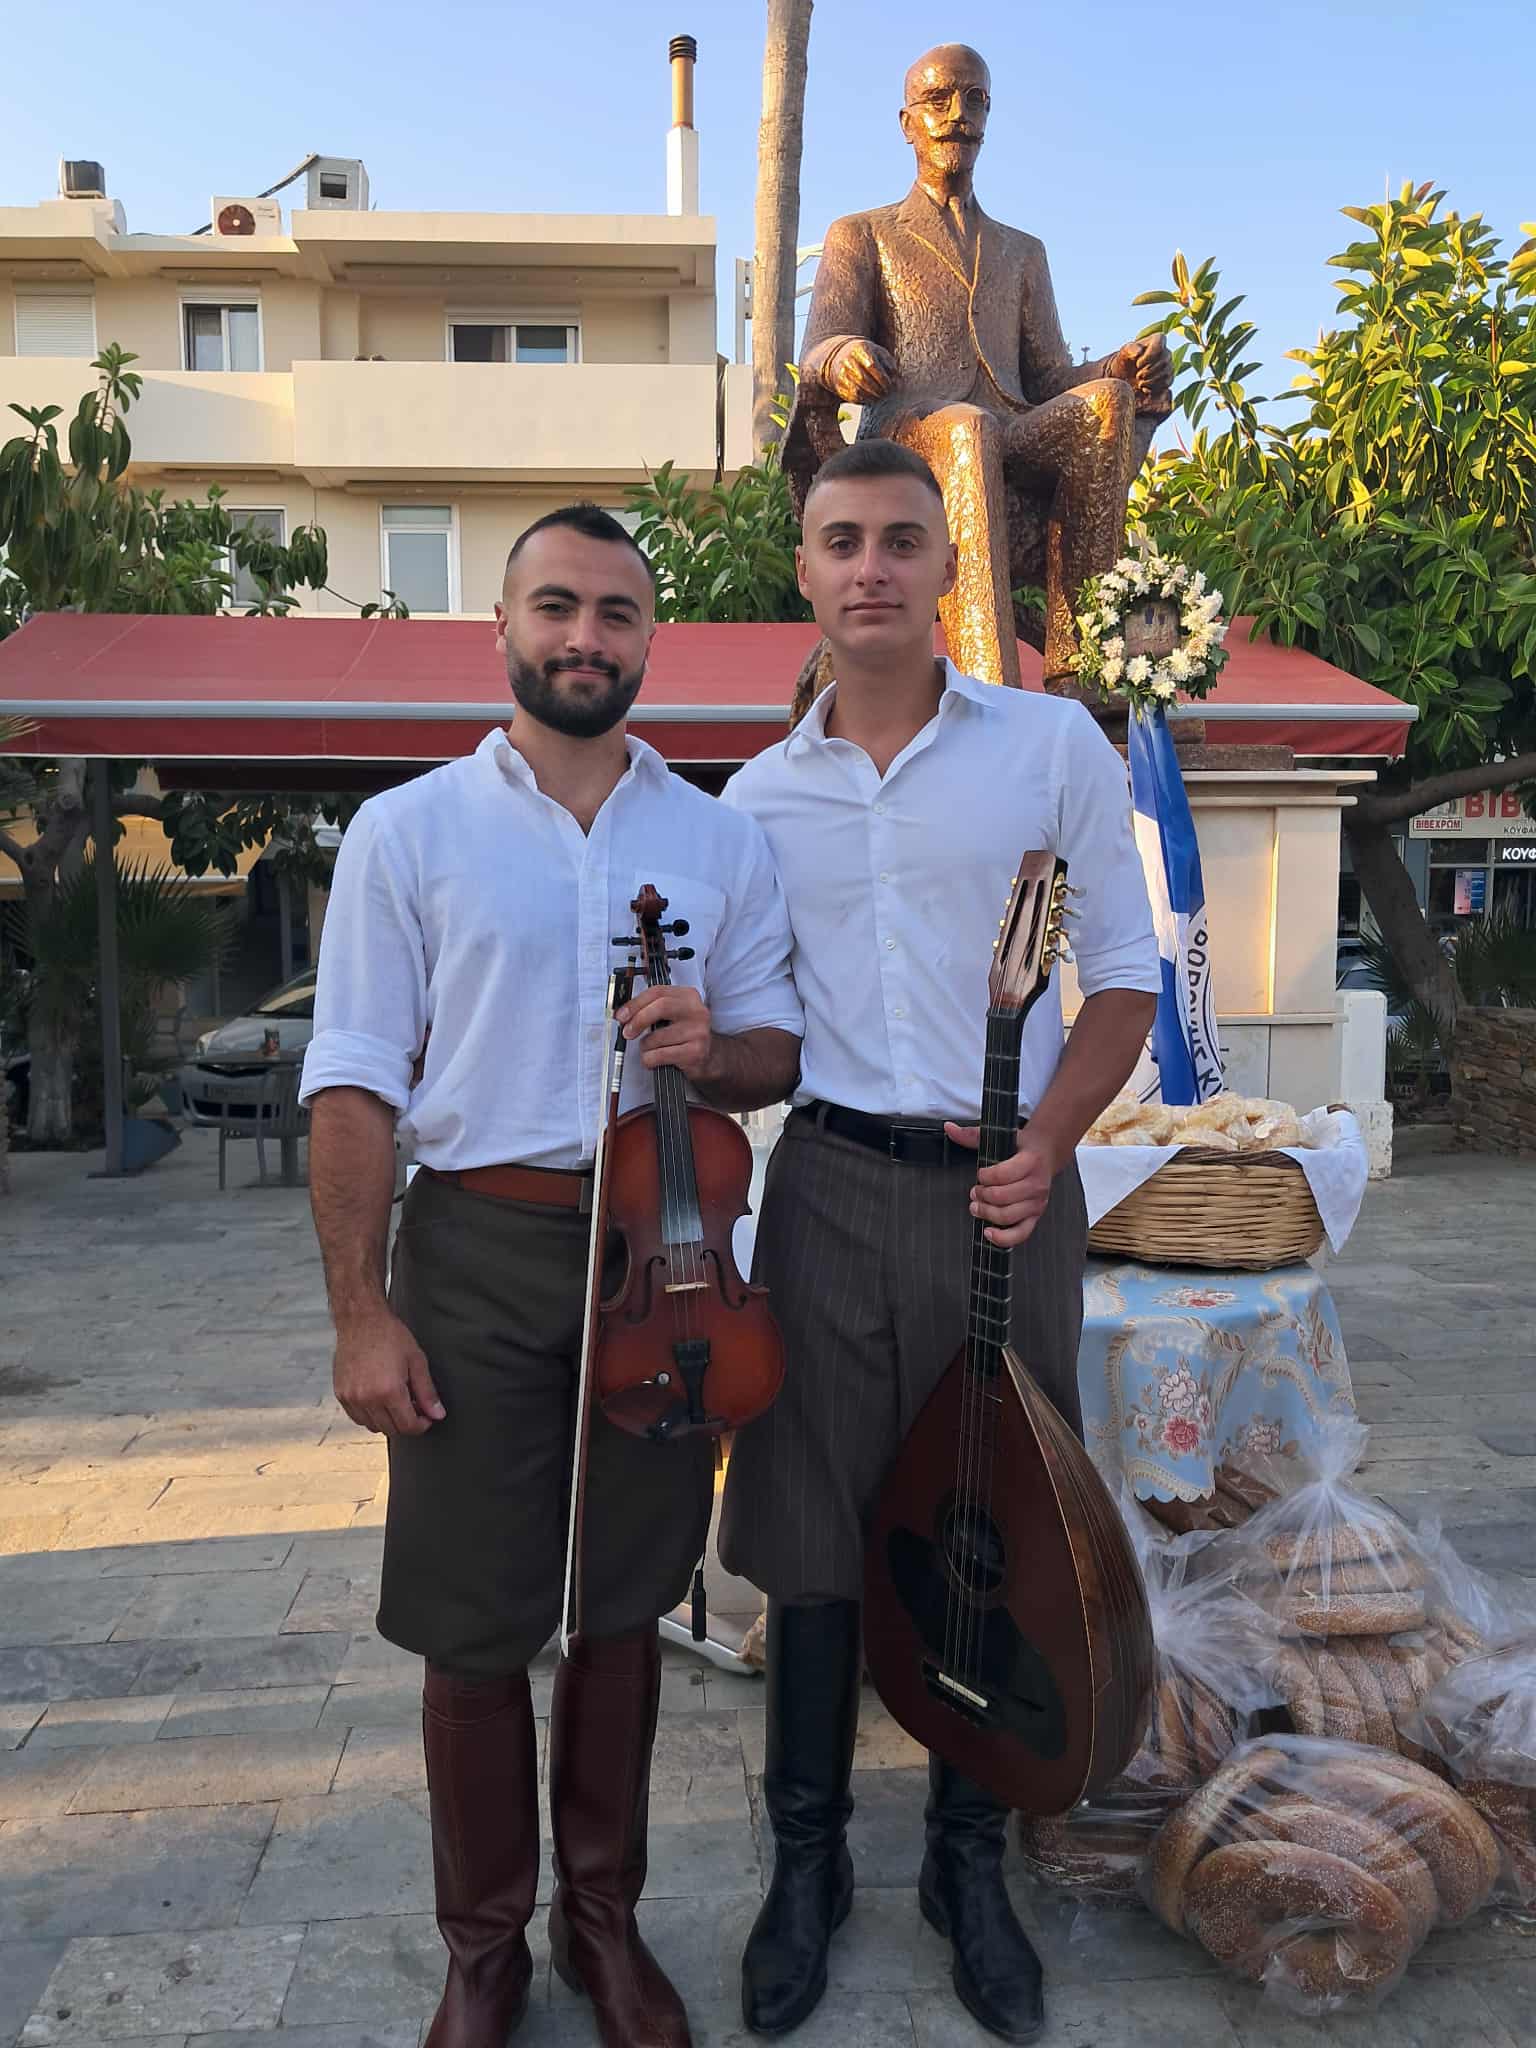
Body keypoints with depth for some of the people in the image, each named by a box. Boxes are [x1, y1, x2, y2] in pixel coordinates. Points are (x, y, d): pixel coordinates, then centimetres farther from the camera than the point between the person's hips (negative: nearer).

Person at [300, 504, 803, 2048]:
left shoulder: (722, 840, 8)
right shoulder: (408, 831, 1)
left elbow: (779, 1057, 10)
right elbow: (354, 1086, -3)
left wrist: (713, 1049, -14)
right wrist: (360, 1310, -9)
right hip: (481, 1254, -2)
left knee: (621, 1605, 14)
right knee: (472, 1628, 7)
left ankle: (605, 1920, 35)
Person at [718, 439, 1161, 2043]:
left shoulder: (1054, 743, 1)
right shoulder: (763, 795, 8)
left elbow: (1126, 976, 1)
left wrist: (1047, 1143, -13)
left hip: (1007, 1186, -1)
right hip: (831, 1188, 2)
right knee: (814, 1526, 8)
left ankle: (969, 1862, 32)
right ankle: (808, 1860, 30)